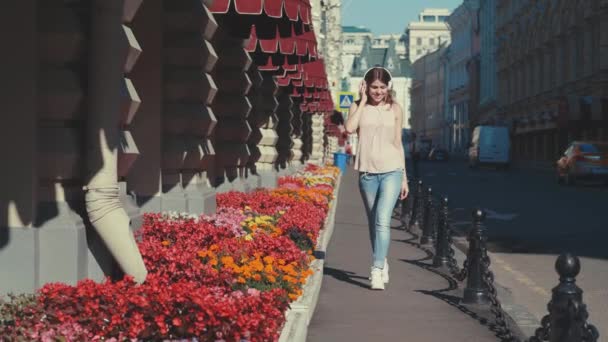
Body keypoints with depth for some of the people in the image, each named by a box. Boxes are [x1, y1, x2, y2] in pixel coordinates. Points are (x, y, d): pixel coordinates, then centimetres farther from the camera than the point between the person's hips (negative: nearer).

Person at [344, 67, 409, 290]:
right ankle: (382, 262, 30)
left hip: (391, 171, -2)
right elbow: (349, 128, -16)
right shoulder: (358, 107, 4)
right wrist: (363, 101, -9)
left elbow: (398, 143, 9)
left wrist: (404, 178, 9)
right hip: (367, 172, 2)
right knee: (373, 223, 13)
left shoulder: (395, 109, 5)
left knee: (383, 221, -16)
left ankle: (377, 271, -19)